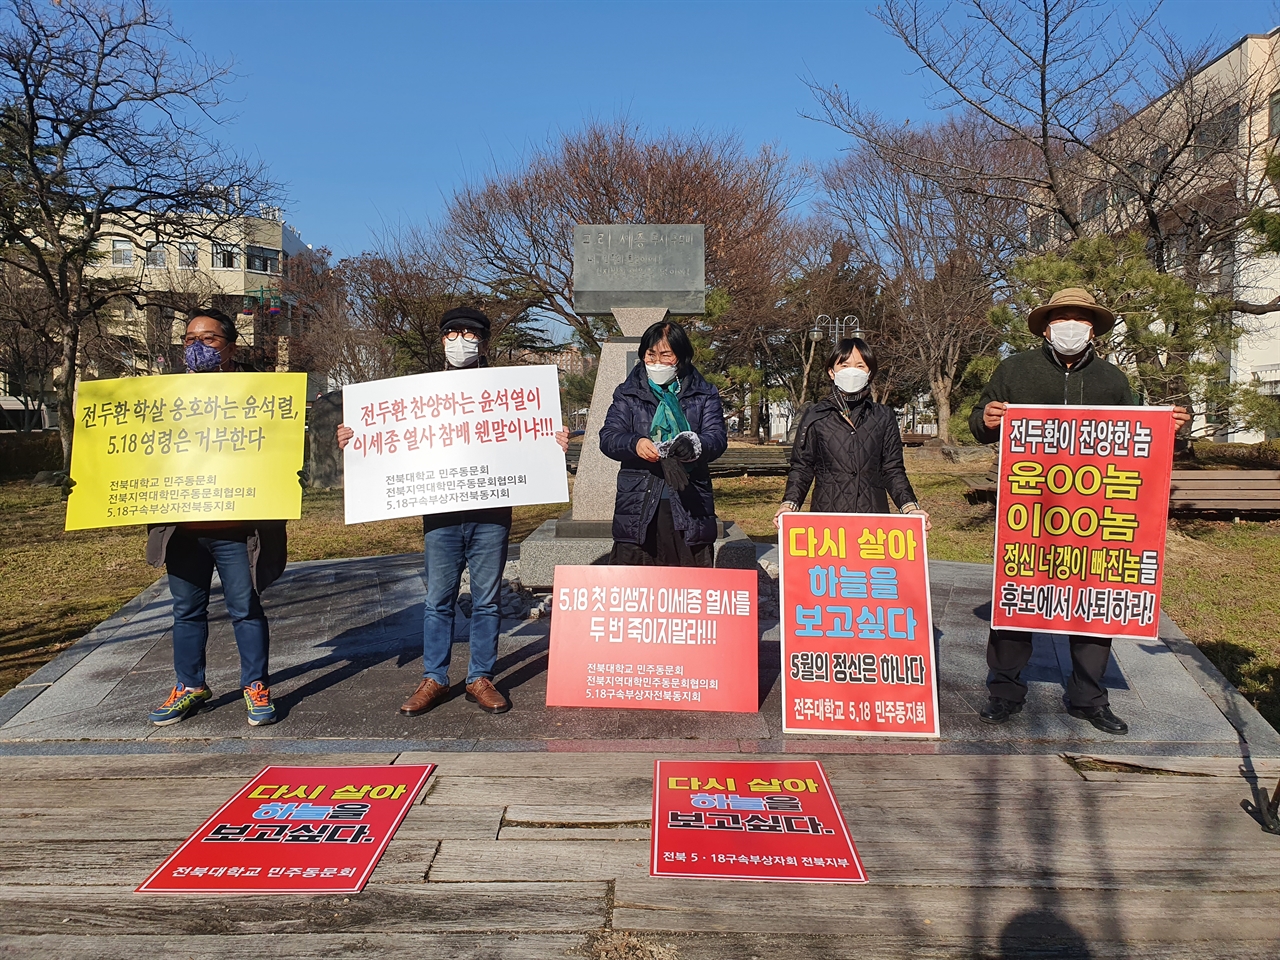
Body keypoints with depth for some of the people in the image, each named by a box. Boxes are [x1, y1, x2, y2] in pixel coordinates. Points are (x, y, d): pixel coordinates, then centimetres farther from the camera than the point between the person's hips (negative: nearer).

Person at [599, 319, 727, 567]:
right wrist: (635, 444, -21)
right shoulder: (627, 394, 12)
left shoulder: (704, 395, 12)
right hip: (637, 507, 0)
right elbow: (608, 437, 2)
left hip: (690, 506, 0)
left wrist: (695, 445, -25)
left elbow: (717, 437, -1)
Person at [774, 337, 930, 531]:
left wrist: (910, 507, -4)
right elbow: (801, 468, 7)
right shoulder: (815, 417, 8)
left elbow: (893, 470, 11)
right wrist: (789, 504, -9)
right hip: (825, 518, -1)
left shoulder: (883, 418, 12)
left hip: (874, 516, 1)